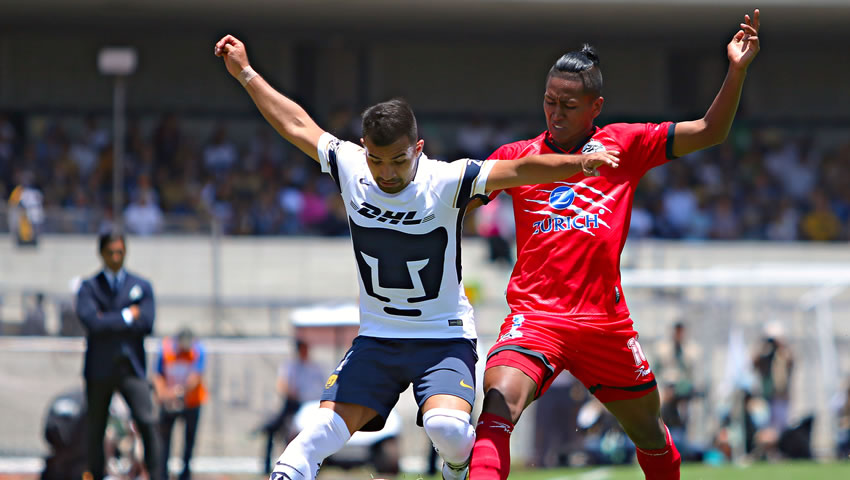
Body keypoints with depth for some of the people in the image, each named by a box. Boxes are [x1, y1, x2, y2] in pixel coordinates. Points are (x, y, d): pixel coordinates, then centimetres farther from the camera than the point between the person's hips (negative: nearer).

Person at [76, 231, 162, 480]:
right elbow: (92, 322, -13)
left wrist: (110, 322, -8)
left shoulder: (142, 287, 9)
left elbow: (146, 325, -6)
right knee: (96, 429, 5)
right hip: (100, 369, 0)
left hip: (131, 367, 0)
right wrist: (126, 316, -8)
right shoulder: (89, 287, 5)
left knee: (147, 422, -14)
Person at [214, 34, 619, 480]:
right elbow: (297, 125, 7)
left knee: (447, 426, -25)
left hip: (444, 338, -3)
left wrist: (580, 164, -41)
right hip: (377, 338, 3)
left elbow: (520, 170, -26)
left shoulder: (446, 181, -16)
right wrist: (245, 73, 13)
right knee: (329, 425, -16)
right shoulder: (350, 168, -6)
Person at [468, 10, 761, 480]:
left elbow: (708, 132, 3)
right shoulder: (517, 156, 6)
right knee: (497, 407, -27)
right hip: (534, 314, -2)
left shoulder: (623, 146, 5)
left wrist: (736, 71, -9)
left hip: (605, 320, 2)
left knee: (648, 431, 17)